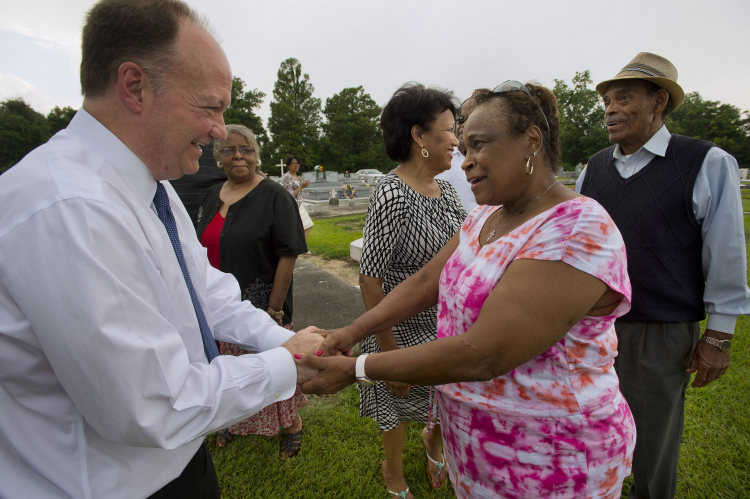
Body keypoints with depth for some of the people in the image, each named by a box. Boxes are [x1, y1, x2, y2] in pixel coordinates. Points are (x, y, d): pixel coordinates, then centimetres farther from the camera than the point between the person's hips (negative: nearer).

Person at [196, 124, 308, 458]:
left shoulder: (274, 196, -12)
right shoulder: (212, 196, 8)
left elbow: (288, 255, -17)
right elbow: (204, 248, 15)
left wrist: (275, 308, -18)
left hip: (262, 304, -6)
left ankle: (292, 422, 32)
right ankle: (235, 420, 45)